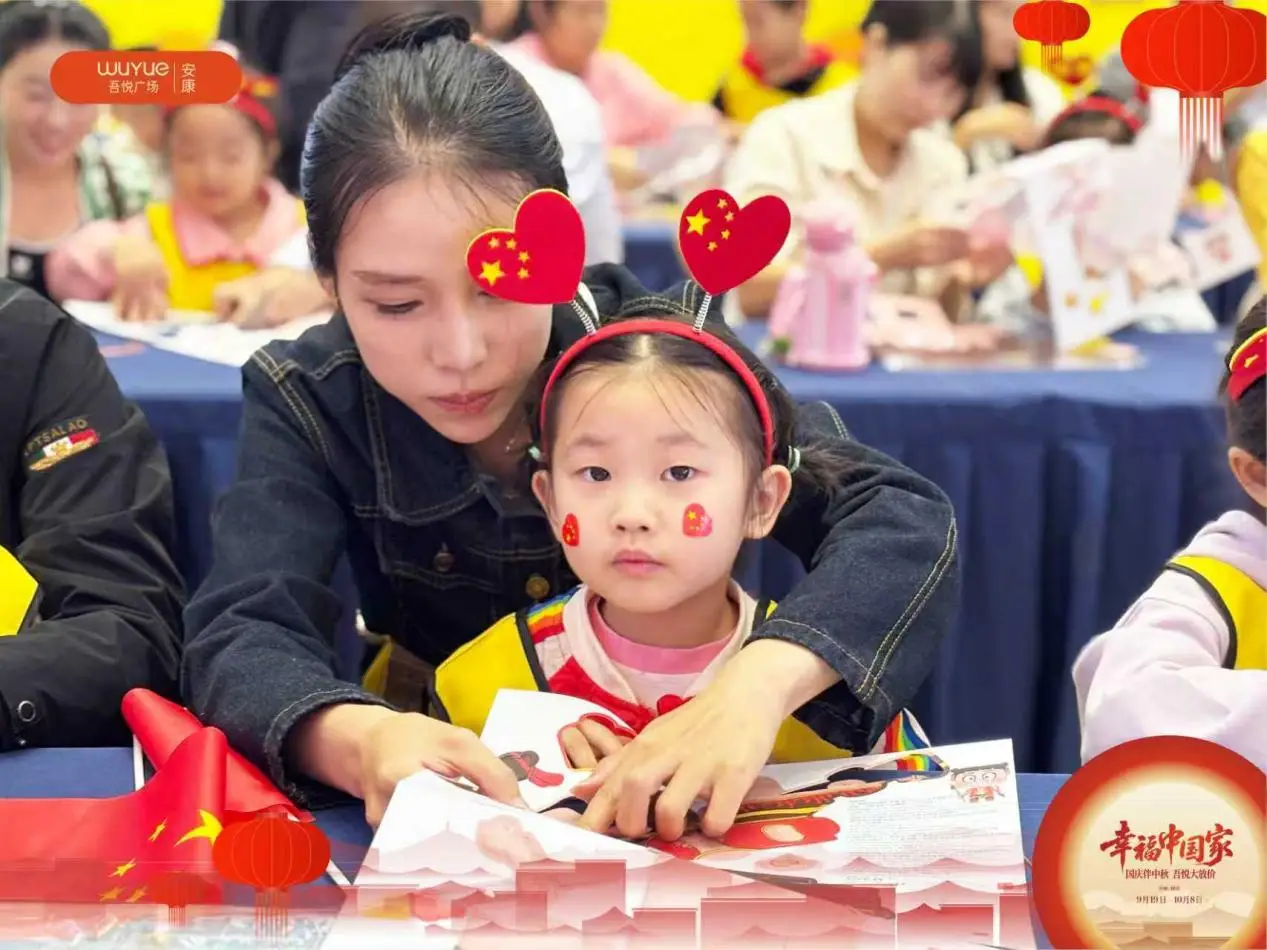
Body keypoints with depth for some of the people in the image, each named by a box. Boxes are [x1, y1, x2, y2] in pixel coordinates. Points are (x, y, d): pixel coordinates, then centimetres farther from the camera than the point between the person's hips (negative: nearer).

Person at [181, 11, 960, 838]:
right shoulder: (307, 400, -12)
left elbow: (905, 521, -23)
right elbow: (240, 640, -23)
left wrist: (761, 680, -42)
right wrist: (358, 740, -46)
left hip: (688, 812, 0)